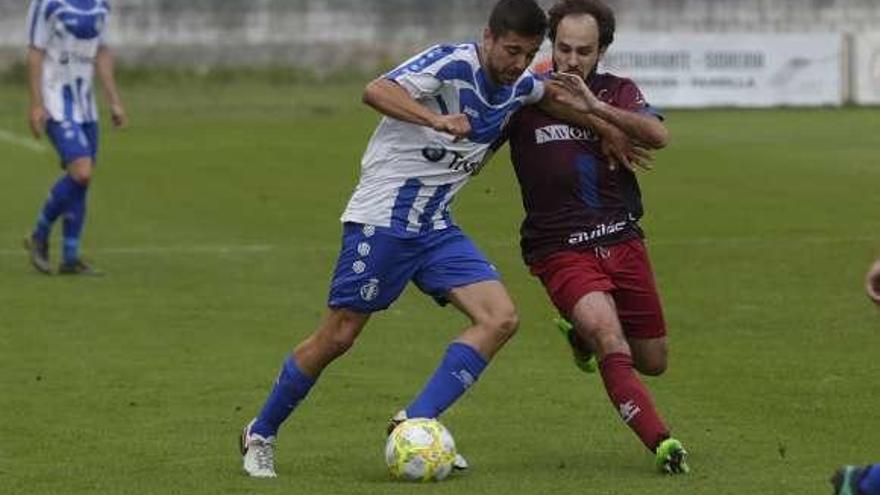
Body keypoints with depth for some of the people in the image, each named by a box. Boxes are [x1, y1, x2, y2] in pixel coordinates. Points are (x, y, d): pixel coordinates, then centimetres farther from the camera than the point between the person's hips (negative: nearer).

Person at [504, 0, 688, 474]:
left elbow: (658, 135, -17)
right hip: (562, 251, -4)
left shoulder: (618, 93, 3)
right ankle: (662, 443, -27)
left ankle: (584, 336, 44)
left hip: (622, 241, 4)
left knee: (652, 362, 13)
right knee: (611, 342, -27)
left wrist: (595, 107, -28)